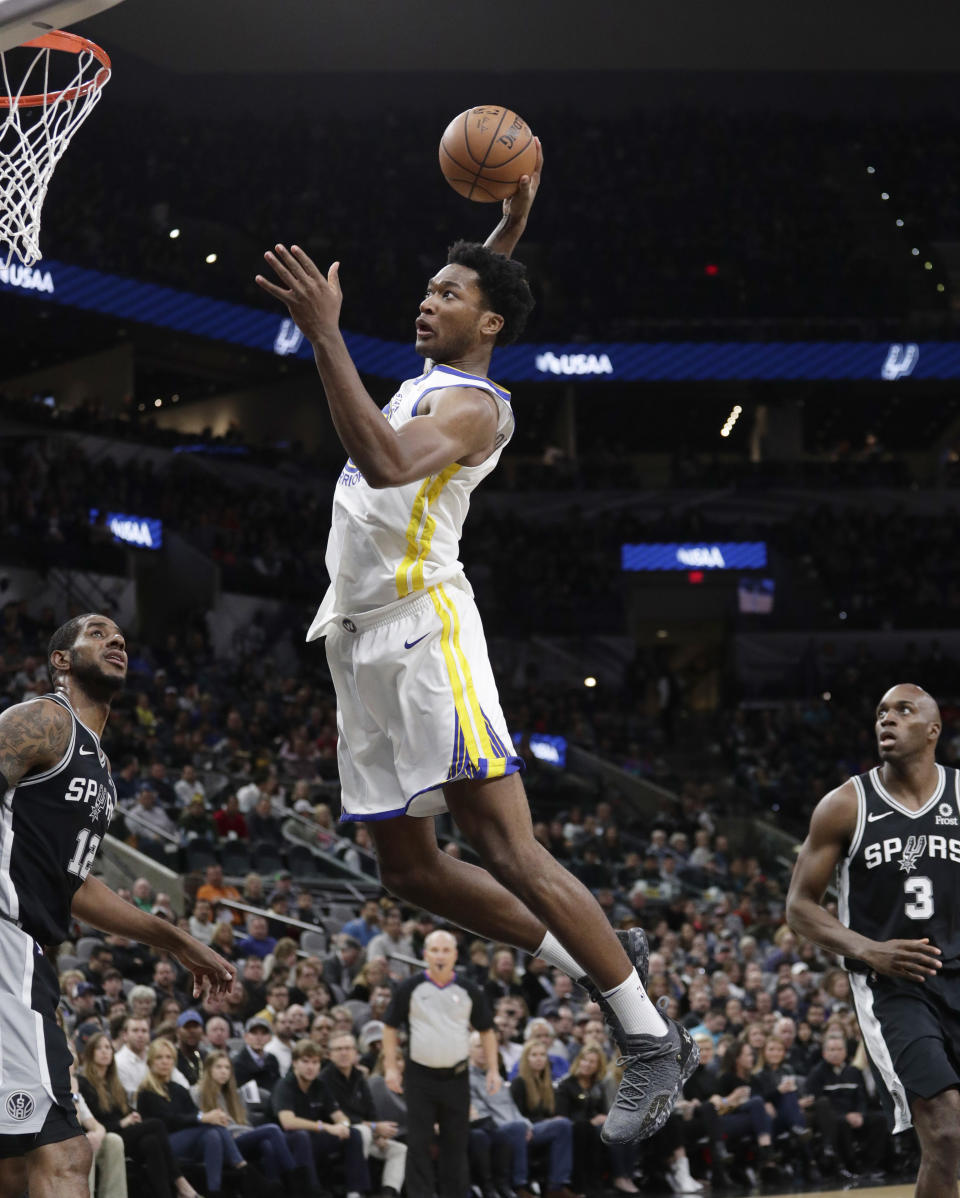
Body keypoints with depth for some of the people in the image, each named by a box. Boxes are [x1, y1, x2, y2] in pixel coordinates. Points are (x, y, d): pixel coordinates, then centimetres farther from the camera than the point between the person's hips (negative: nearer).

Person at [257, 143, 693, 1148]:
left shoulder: (477, 404, -7)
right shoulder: (430, 380, 21)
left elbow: (386, 463, -27)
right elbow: (479, 285, 42)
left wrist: (324, 334, -28)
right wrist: (509, 226, 27)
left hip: (423, 629, -10)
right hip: (362, 639, 10)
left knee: (505, 847, -16)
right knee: (409, 868, 8)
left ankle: (653, 1043, -12)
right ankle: (598, 979, 17)